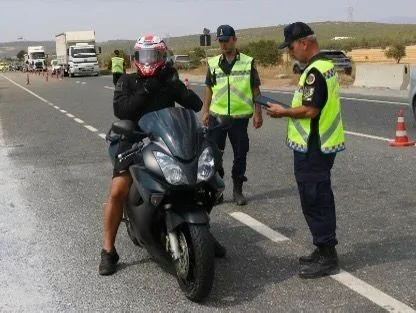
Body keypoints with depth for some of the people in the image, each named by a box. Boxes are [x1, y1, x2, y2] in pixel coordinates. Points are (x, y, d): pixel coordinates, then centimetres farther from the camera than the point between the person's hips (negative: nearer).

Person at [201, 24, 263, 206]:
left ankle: (238, 190, 18)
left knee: (240, 155, 5)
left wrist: (258, 113, 1)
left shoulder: (248, 62, 3)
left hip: (240, 117, -1)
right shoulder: (213, 63, 9)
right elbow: (209, 89, 13)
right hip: (217, 116, 1)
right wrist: (205, 112, 7)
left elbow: (256, 90, 5)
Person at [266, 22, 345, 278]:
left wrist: (283, 112, -11)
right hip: (323, 144, 11)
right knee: (321, 199, 16)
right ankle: (325, 250, 27)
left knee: (314, 201, -3)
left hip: (312, 148, -11)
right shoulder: (327, 65, 13)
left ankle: (327, 257, 5)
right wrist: (289, 111, 13)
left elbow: (309, 110, -26)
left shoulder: (315, 71, -20)